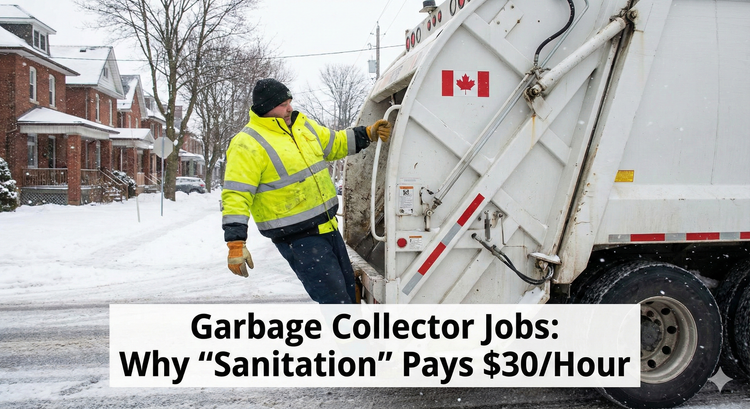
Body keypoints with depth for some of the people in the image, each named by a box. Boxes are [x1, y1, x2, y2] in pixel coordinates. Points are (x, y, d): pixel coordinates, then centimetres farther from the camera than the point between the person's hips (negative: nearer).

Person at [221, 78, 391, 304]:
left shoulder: (302, 124, 8)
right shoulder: (248, 144, -15)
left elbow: (334, 143, 22)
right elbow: (236, 195, -19)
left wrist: (369, 134, 9)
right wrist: (236, 243, -25)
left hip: (328, 228, 8)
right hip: (297, 239, -8)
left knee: (348, 292, 19)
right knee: (335, 300, -9)